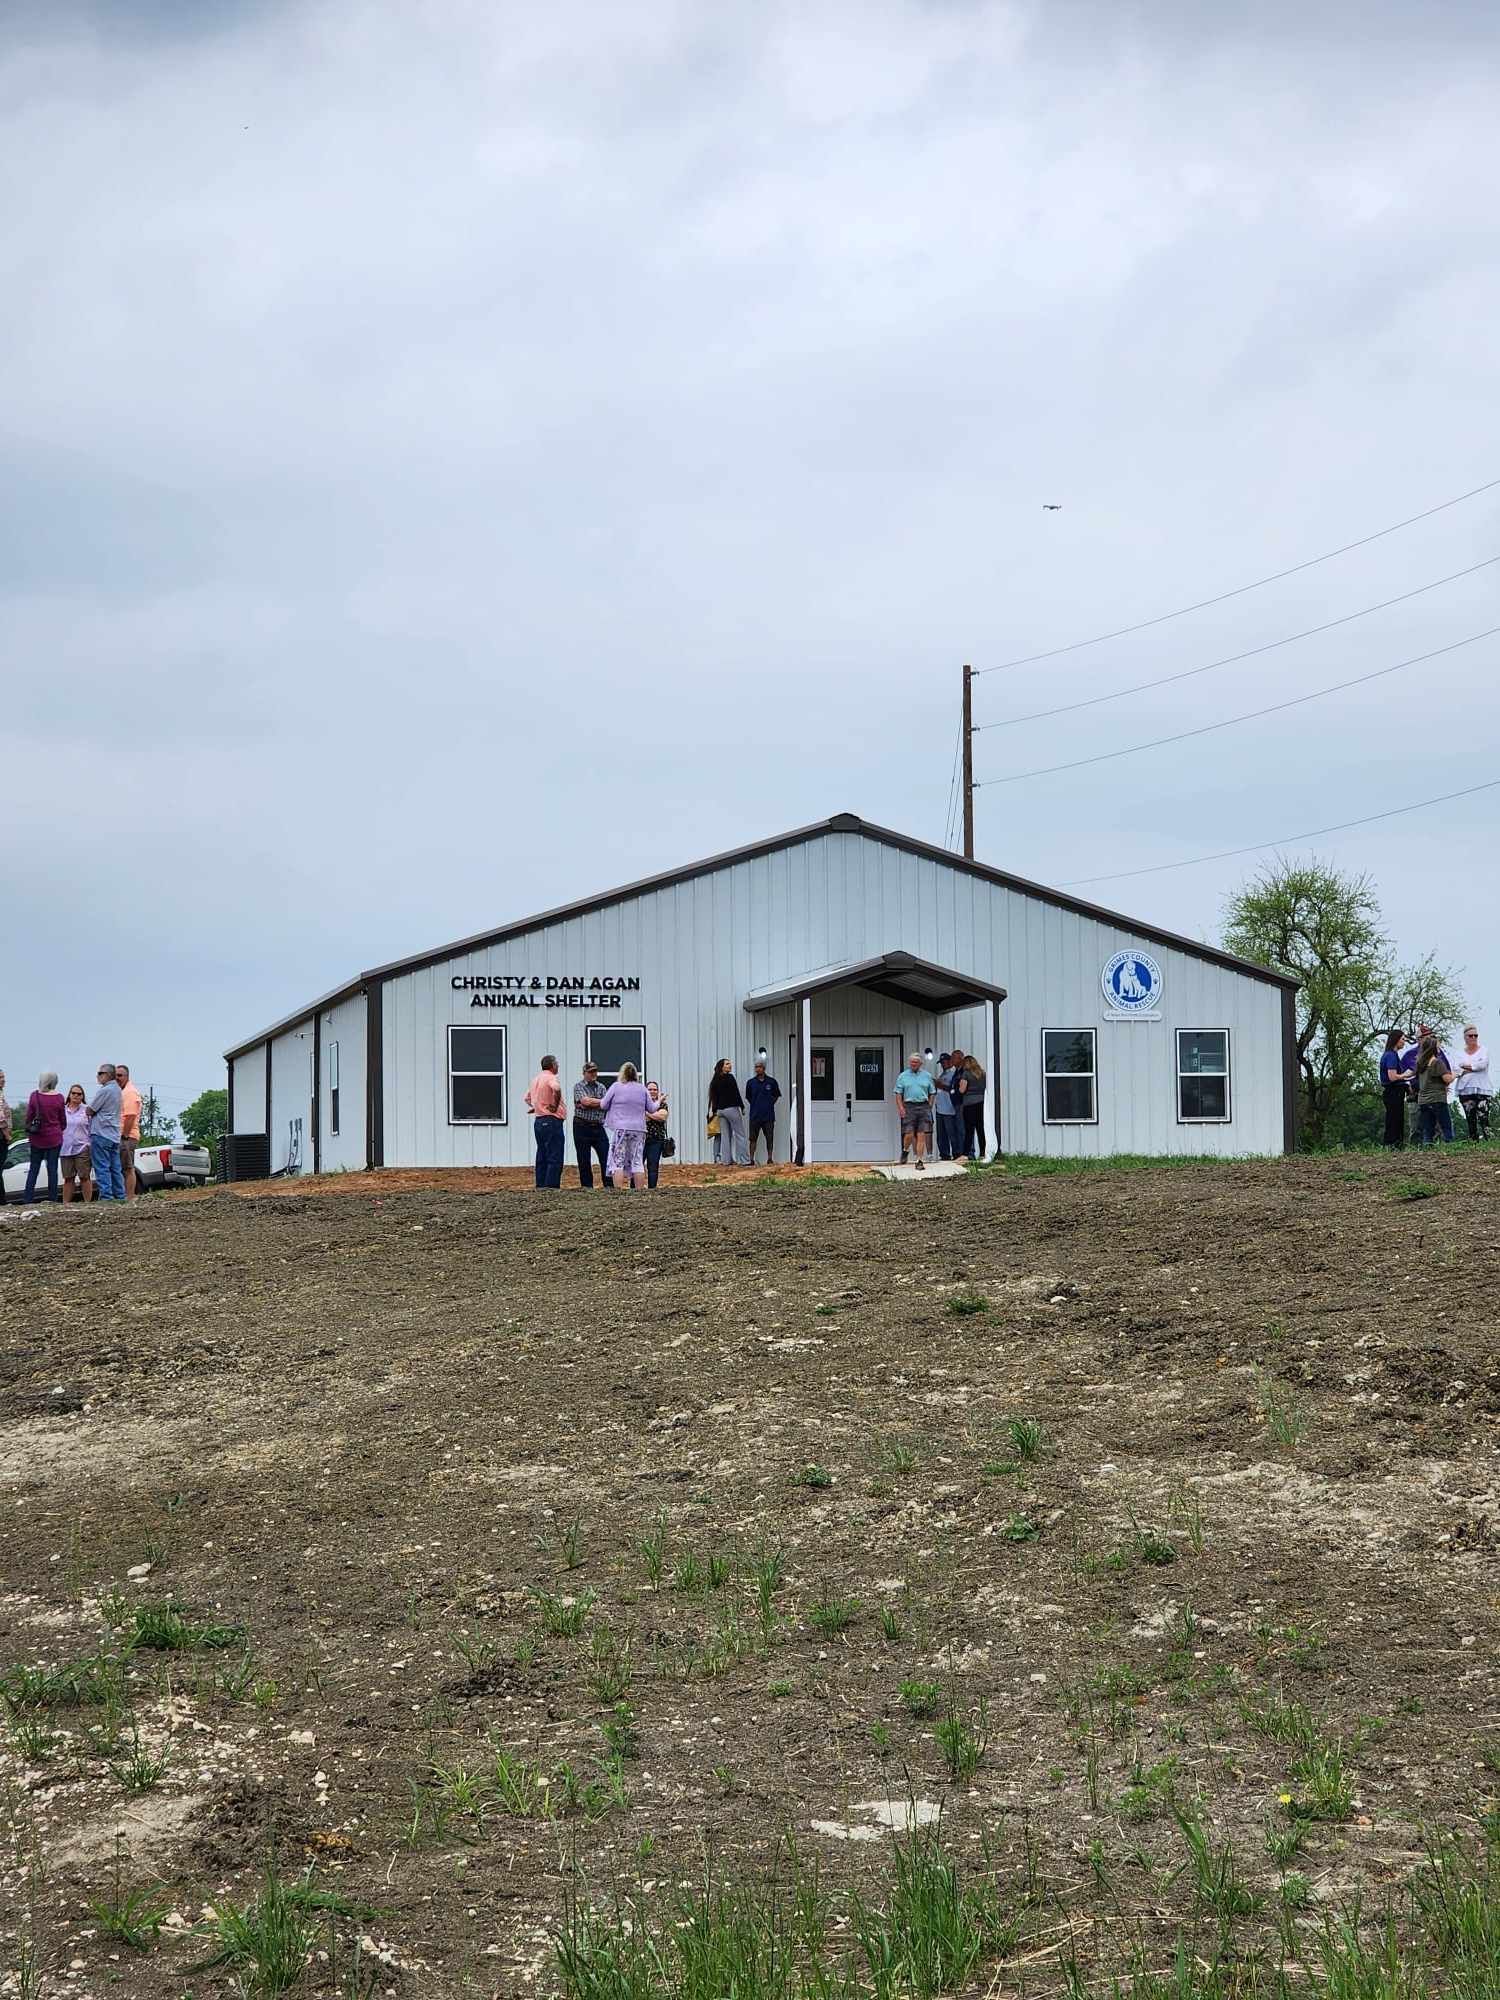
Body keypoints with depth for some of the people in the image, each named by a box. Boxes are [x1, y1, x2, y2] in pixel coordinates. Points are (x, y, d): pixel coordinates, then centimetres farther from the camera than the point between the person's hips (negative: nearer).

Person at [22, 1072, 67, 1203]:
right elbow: (62, 1120, 3)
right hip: (54, 1138, -1)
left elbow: (29, 1117, 0)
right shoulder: (58, 1097, -8)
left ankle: (27, 1199, 5)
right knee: (52, 1169, 4)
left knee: (33, 1169, 9)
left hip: (37, 1138, 1)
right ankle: (52, 1199, 4)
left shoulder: (34, 1095, -7)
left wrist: (29, 1131, 16)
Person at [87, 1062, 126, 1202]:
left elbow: (89, 1111, -10)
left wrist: (88, 1110, 10)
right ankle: (120, 1196, 9)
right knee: (115, 1168, 10)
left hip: (101, 1134, -9)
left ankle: (106, 1196, -11)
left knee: (102, 1168, -7)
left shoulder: (104, 1090, -14)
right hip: (115, 1135, 9)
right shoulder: (117, 1090, 15)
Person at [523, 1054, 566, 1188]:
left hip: (538, 1121, 9)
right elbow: (556, 1089, -33)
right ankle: (551, 1187, -14)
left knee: (542, 1158, 12)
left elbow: (528, 1097, 30)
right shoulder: (551, 1078, -11)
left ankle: (540, 1186, 13)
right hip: (552, 1121, -9)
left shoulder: (536, 1078, 16)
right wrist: (555, 1105, -20)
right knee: (555, 1159, -9)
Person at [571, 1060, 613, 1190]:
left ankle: (609, 1186, 0)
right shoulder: (578, 1086, 0)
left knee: (606, 1157, -3)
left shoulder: (601, 1087, 12)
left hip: (598, 1127, 3)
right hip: (582, 1127, -3)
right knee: (584, 1161, 1)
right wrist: (599, 1102, -7)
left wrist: (587, 1104, -11)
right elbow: (585, 1100, -17)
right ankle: (586, 1187, 7)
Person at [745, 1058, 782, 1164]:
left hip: (768, 1116, 0)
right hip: (754, 1116, 1)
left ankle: (770, 1158, 9)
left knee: (770, 1138, 2)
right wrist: (754, 1105, 8)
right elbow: (748, 1097, 16)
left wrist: (770, 1103, 5)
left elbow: (776, 1095, 15)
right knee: (753, 1138, 0)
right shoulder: (751, 1082, 5)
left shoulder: (772, 1082, 3)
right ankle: (751, 1159, 3)